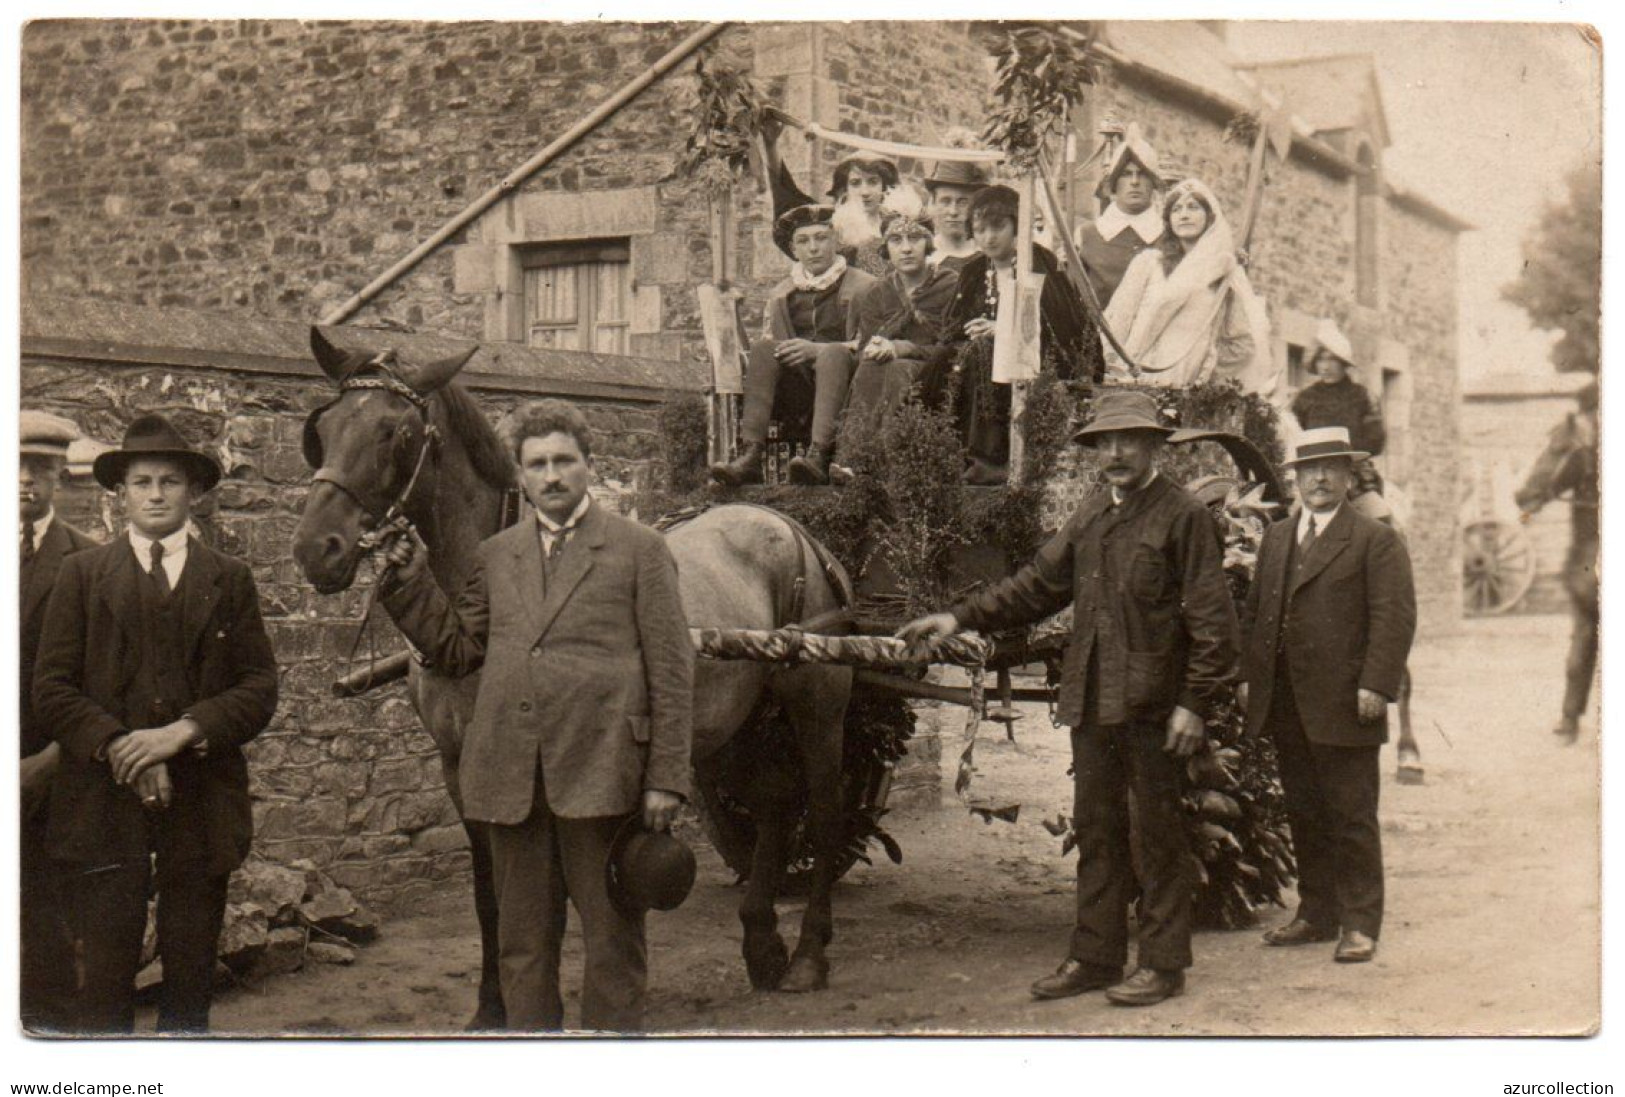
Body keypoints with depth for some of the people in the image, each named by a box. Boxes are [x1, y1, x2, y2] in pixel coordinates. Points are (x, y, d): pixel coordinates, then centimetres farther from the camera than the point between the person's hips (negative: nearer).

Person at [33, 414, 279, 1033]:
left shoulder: (229, 580, 12)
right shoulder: (83, 575, 10)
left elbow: (259, 688, 3)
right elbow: (52, 688, 3)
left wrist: (181, 732, -12)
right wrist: (118, 750, -11)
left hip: (202, 798, 1)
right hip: (105, 800, -1)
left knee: (191, 977, 5)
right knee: (105, 976, -3)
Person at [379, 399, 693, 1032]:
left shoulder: (640, 550, 2)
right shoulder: (495, 557, 15)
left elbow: (671, 672, -1)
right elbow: (456, 651, 16)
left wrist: (666, 779, -7)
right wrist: (410, 583, 5)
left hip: (600, 772, -4)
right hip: (511, 779, 4)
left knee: (614, 937, 4)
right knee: (522, 940, 12)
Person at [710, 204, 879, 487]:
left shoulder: (862, 286, 11)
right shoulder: (781, 294, 25)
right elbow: (770, 339, 19)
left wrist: (817, 350, -15)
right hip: (794, 393, 3)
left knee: (833, 353, -35)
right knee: (762, 348, -26)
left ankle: (819, 456, -53)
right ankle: (750, 456, -41)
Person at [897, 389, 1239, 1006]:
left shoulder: (1183, 516, -8)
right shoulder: (1092, 514, 13)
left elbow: (1212, 620, -10)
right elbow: (1040, 583, 18)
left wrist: (1195, 703, -15)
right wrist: (963, 619, 10)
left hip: (1153, 704, -7)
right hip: (1093, 702, 7)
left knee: (1156, 834, 2)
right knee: (1095, 831, 13)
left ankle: (1163, 963, 12)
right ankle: (1095, 956, 23)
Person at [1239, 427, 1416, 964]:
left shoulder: (1376, 540, -2)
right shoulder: (1276, 538, 17)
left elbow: (1395, 616, -9)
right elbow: (1254, 610, 19)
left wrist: (1376, 687, -16)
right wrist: (1247, 675, 10)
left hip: (1342, 706, -6)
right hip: (1284, 707, 6)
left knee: (1352, 817, -1)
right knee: (1304, 814, 12)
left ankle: (1360, 924, 7)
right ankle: (1316, 914, 22)